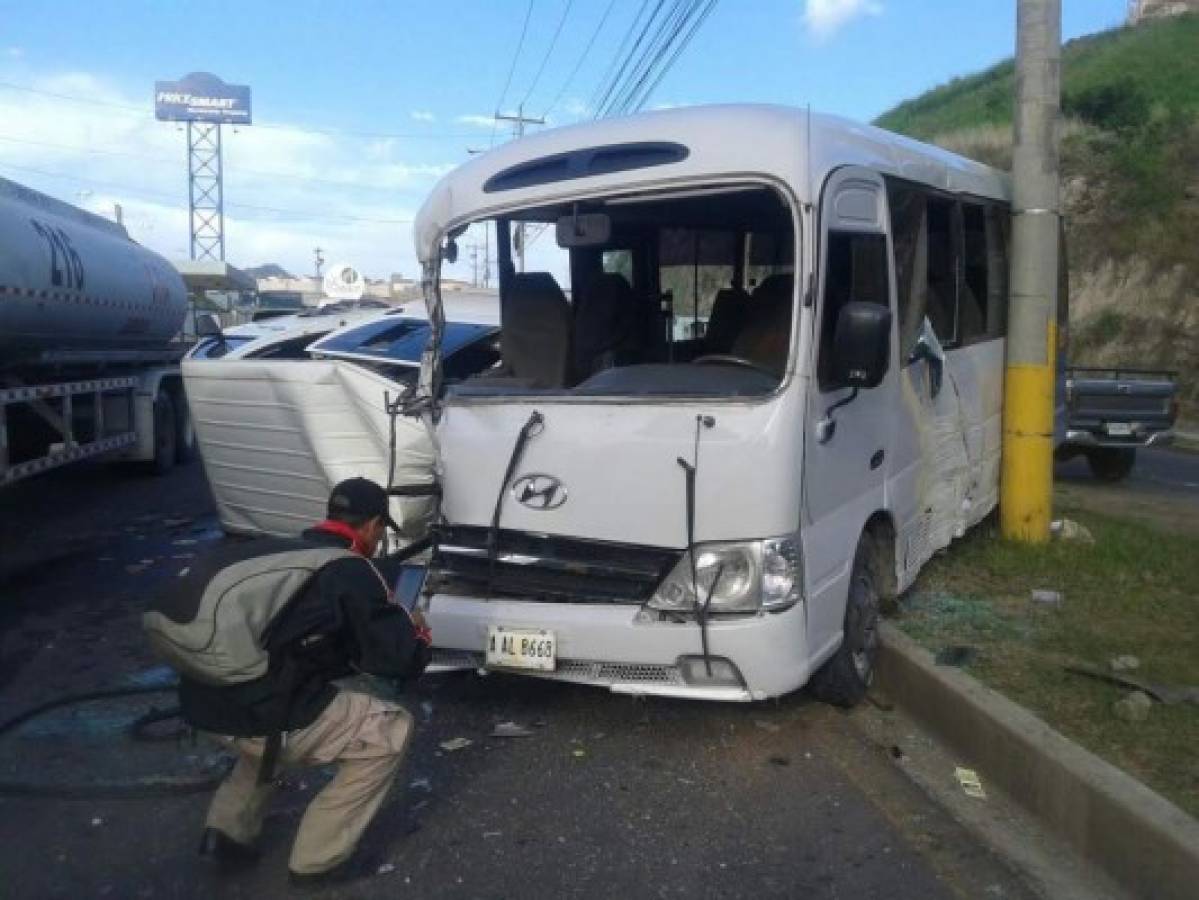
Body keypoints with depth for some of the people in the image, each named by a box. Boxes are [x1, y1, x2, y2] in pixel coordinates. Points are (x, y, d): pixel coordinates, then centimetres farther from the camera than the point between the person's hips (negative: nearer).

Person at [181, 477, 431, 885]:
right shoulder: (352, 573, -4)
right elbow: (398, 660, -3)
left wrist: (389, 619, 31)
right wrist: (416, 630, 19)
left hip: (205, 703, 8)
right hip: (259, 715, -8)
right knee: (390, 731, 8)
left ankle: (227, 830, 30)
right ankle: (317, 858, 12)